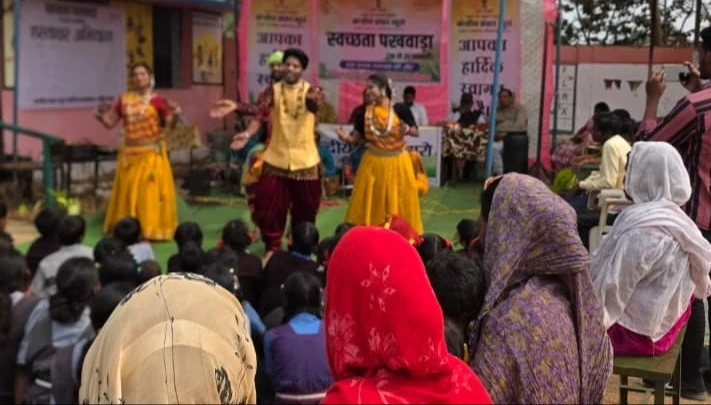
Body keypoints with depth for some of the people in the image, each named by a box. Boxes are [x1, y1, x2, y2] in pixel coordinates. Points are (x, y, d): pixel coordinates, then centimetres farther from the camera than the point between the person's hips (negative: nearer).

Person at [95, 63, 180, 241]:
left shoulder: (157, 100, -5)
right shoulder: (124, 99, 5)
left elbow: (170, 124, -6)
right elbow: (110, 122, 10)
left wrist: (175, 115, -26)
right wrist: (101, 116, -10)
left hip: (152, 153, -4)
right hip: (130, 153, 4)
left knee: (151, 191, -3)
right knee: (128, 191, 9)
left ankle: (153, 229, 3)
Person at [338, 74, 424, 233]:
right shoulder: (365, 112, 1)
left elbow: (416, 132, -1)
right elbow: (357, 137, 2)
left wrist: (407, 130, -22)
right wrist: (346, 138, -18)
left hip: (397, 163, -2)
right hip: (373, 163, 2)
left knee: (400, 204, 5)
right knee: (369, 204, 4)